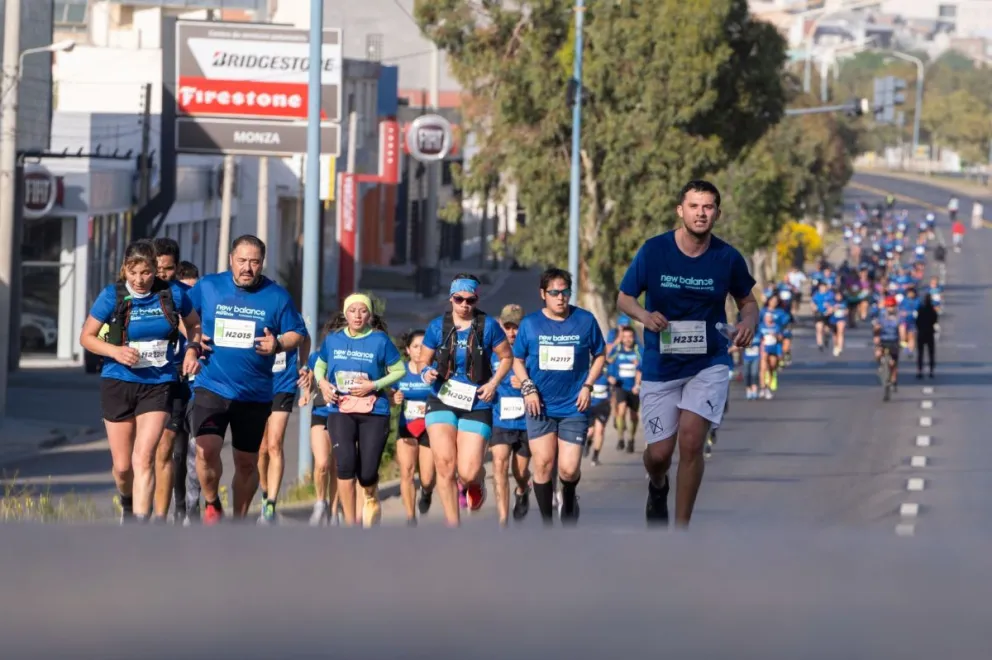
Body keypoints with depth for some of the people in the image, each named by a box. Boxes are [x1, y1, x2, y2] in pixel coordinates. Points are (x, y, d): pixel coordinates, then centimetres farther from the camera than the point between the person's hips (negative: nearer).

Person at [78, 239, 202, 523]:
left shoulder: (172, 294, -3)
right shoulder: (112, 296, -7)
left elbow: (194, 325, 15)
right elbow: (87, 336, 1)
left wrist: (192, 349, -4)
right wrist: (115, 351, -16)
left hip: (158, 385, 0)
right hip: (118, 384, 1)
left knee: (144, 459, -14)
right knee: (122, 465, 7)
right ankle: (127, 502, 40)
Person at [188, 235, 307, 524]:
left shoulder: (277, 296, 0)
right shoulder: (208, 287, 1)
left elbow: (298, 334, 7)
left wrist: (278, 344, -14)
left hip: (255, 394, 1)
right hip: (211, 388, -1)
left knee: (247, 462, 9)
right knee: (207, 449, -19)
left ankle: (240, 520, 28)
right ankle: (211, 504, 8)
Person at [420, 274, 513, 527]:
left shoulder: (488, 326, -4)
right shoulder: (437, 326, 1)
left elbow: (506, 357, 6)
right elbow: (425, 362, 11)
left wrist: (494, 383, -9)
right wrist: (427, 373, -12)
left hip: (476, 404, -1)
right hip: (441, 402, 1)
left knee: (468, 473, -8)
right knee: (444, 465, -13)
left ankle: (477, 482, 32)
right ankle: (453, 524, 0)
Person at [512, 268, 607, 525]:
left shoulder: (585, 321, -1)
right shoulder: (530, 324, 1)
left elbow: (600, 355, 10)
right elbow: (517, 360, 10)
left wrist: (588, 386, -2)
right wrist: (528, 388, -6)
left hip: (573, 407, -1)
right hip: (540, 406, 1)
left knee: (569, 469, -6)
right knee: (543, 463, -4)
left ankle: (568, 498, 30)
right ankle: (547, 525, 8)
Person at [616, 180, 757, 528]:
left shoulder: (728, 258, -6)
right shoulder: (653, 251, -9)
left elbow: (747, 301, 10)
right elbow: (624, 297, 2)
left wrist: (749, 322, -13)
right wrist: (644, 315, -21)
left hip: (709, 362, 0)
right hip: (661, 364, 0)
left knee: (691, 441, -17)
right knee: (659, 453, 4)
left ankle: (681, 529, -2)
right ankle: (657, 486, 44)